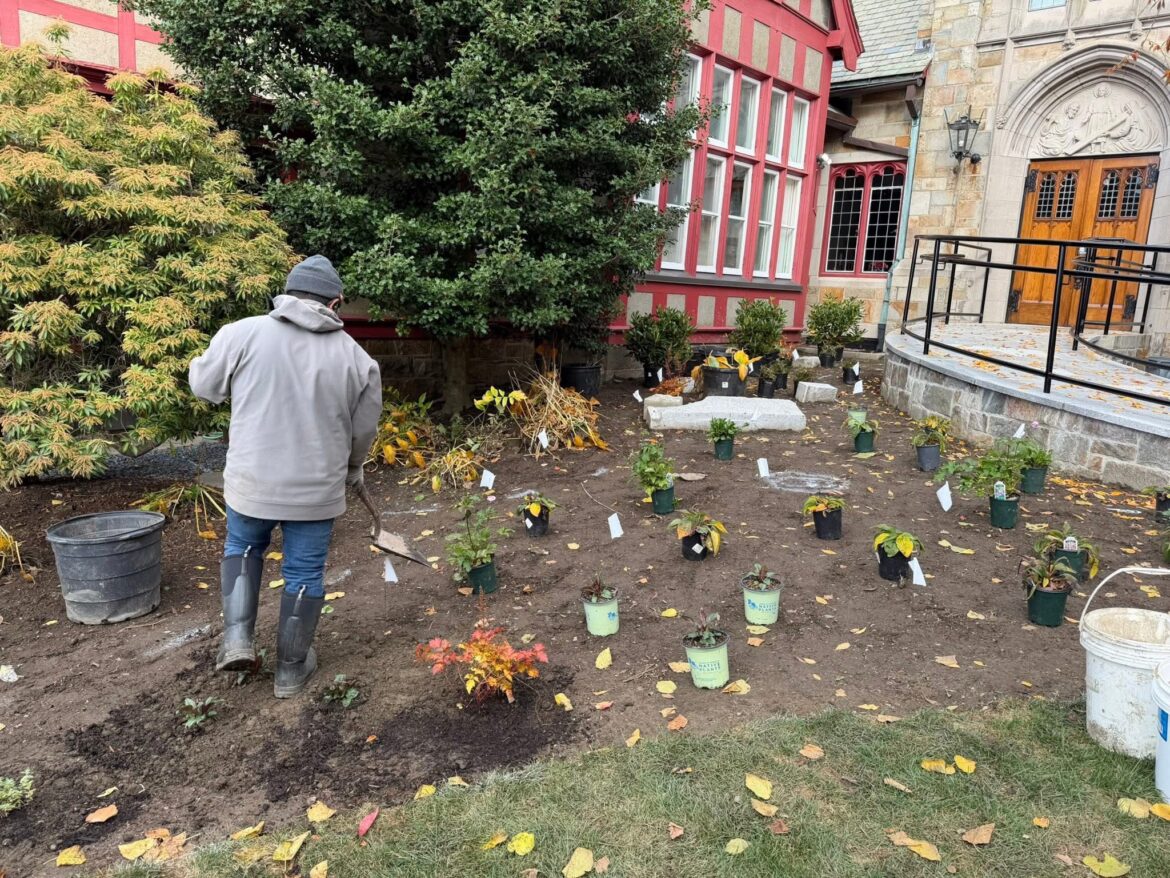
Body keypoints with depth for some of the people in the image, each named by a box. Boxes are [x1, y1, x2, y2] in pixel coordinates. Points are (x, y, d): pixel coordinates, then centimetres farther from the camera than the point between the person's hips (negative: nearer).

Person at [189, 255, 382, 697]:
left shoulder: (244, 332, -9)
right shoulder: (356, 356, -3)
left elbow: (204, 384, 3)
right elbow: (363, 430, 5)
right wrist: (350, 469, 23)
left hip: (252, 481, 0)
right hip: (317, 489, 0)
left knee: (243, 547, 27)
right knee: (305, 573, 14)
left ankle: (237, 637, 20)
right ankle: (291, 669, 25)